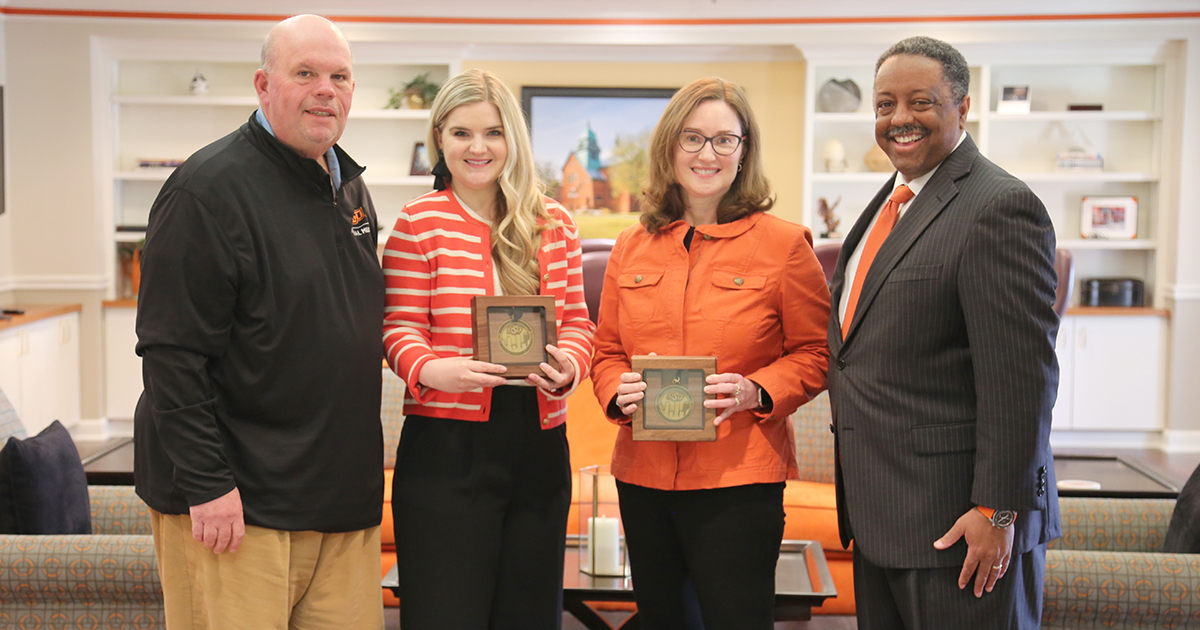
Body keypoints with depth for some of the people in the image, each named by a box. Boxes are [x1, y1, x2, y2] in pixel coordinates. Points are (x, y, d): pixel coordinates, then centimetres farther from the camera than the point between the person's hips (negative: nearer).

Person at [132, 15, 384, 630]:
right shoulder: (210, 187, -12)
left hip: (343, 498, 8)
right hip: (238, 501, -7)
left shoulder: (351, 188, 14)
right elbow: (172, 351, -16)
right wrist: (206, 482, -19)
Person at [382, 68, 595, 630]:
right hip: (447, 441, -3)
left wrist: (569, 362, -11)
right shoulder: (420, 221, -1)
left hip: (540, 441, 4)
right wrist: (430, 370, -24)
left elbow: (576, 320, 11)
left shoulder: (554, 224, 9)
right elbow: (400, 328, -3)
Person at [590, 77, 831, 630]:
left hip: (739, 478, -4)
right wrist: (620, 393, -7)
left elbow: (815, 352, 1)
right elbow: (607, 352, 14)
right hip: (643, 473, 4)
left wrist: (756, 391, -16)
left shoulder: (783, 243, -2)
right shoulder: (631, 248, 9)